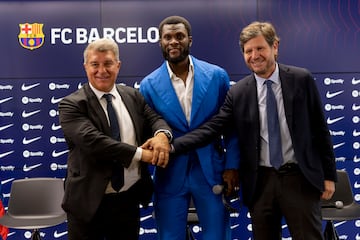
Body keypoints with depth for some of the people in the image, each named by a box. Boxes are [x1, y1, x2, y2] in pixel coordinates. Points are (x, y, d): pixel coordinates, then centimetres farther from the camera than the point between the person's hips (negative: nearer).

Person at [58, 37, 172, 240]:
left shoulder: (133, 96, 7)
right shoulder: (72, 105, -10)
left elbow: (155, 118, 2)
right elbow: (92, 141, -23)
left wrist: (162, 134, -23)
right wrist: (140, 153, -24)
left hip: (130, 199, 4)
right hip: (90, 202, -4)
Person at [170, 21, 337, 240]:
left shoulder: (301, 79, -2)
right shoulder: (238, 93, 0)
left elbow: (320, 129, 2)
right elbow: (212, 128, -6)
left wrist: (329, 175, 1)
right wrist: (172, 145, -19)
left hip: (300, 177, -1)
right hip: (261, 181, 2)